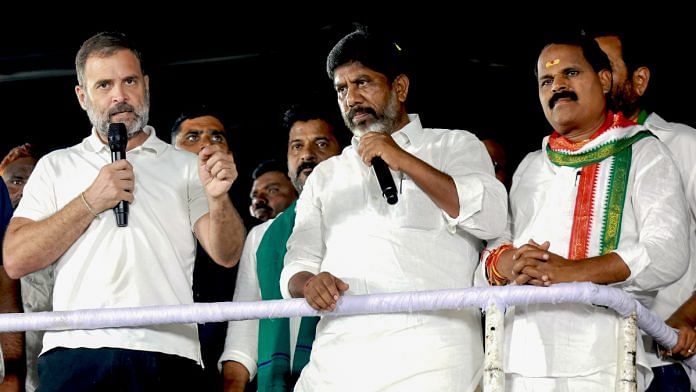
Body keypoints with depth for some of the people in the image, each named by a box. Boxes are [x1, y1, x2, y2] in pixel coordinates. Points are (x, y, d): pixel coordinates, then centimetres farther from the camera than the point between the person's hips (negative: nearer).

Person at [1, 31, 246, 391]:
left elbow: (226, 255, 3)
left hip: (166, 353, 0)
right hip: (76, 349, 0)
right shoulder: (56, 167, 16)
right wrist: (91, 202, -3)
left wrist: (217, 199, -16)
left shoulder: (185, 167, 16)